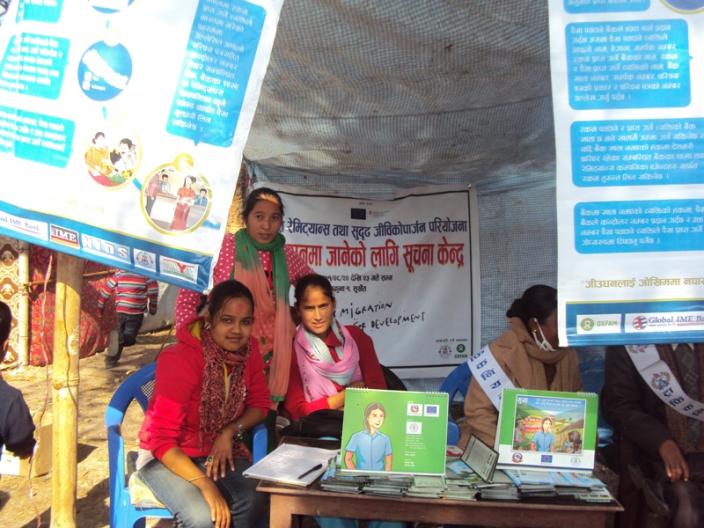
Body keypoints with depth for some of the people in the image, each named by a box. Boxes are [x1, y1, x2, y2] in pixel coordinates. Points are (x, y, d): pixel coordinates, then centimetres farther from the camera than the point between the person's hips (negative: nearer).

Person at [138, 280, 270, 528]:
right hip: (169, 457, -4)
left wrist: (230, 432, -14)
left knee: (252, 503, -27)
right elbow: (162, 441, -22)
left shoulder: (248, 349, -7)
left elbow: (259, 404, 6)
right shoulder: (179, 360, -23)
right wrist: (205, 484, -32)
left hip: (220, 451, 4)